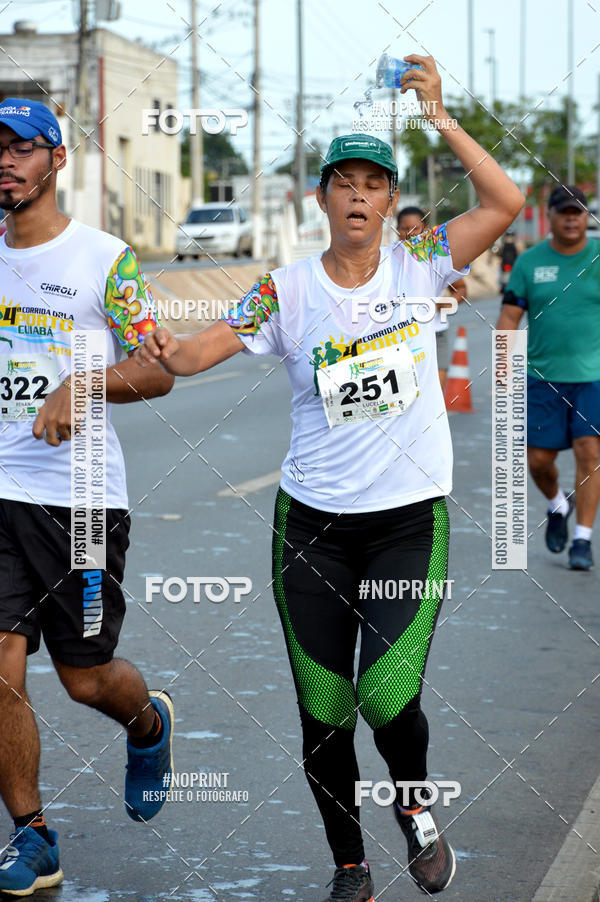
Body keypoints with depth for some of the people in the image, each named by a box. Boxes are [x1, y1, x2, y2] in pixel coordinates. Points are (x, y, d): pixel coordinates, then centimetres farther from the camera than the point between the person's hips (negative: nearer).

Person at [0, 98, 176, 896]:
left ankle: (150, 726, 41)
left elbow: (159, 371, -6)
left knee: (86, 677, 6)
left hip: (81, 496, -3)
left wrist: (84, 384, -21)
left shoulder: (106, 258, -4)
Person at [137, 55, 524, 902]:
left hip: (412, 517, -1)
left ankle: (414, 803, 19)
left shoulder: (417, 266, 1)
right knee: (323, 710, 4)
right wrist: (166, 353, -33)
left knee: (388, 692, -15)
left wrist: (439, 117, -11)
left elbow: (505, 202, -8)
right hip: (313, 521, 1)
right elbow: (201, 349, -11)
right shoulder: (286, 291, -2)